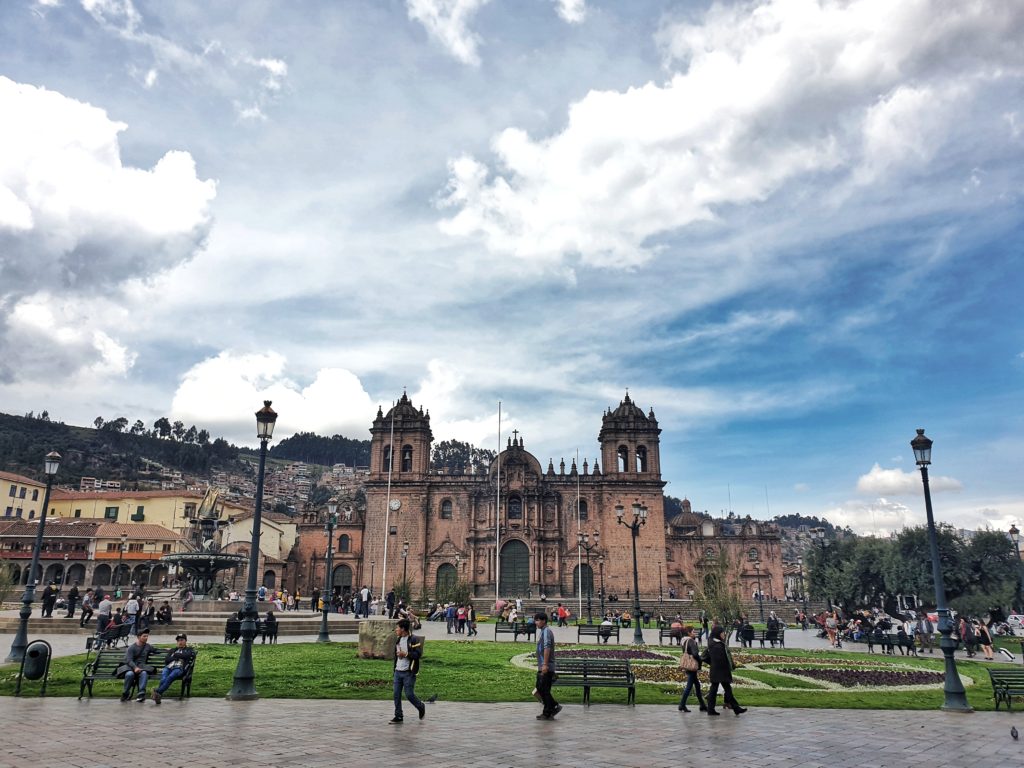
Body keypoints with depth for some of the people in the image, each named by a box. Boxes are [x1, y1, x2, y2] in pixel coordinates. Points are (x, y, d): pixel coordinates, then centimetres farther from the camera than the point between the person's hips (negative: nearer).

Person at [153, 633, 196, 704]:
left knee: (170, 677, -36)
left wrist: (175, 655, 9)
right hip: (168, 667, 3)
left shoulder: (189, 650, 24)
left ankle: (158, 692, -52)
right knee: (163, 678, -32)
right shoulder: (172, 650, 35)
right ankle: (158, 695, -50)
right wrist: (177, 657, 4)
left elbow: (187, 655, 1)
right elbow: (166, 660, 17)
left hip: (179, 668, -3)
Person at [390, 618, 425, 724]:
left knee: (409, 694, -4)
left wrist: (405, 654, -20)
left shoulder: (414, 640, -12)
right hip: (398, 671, 7)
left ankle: (421, 707, 22)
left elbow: (418, 654, -17)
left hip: (409, 672, -7)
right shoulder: (398, 639, 12)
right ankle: (398, 716, 15)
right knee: (396, 694, 4)